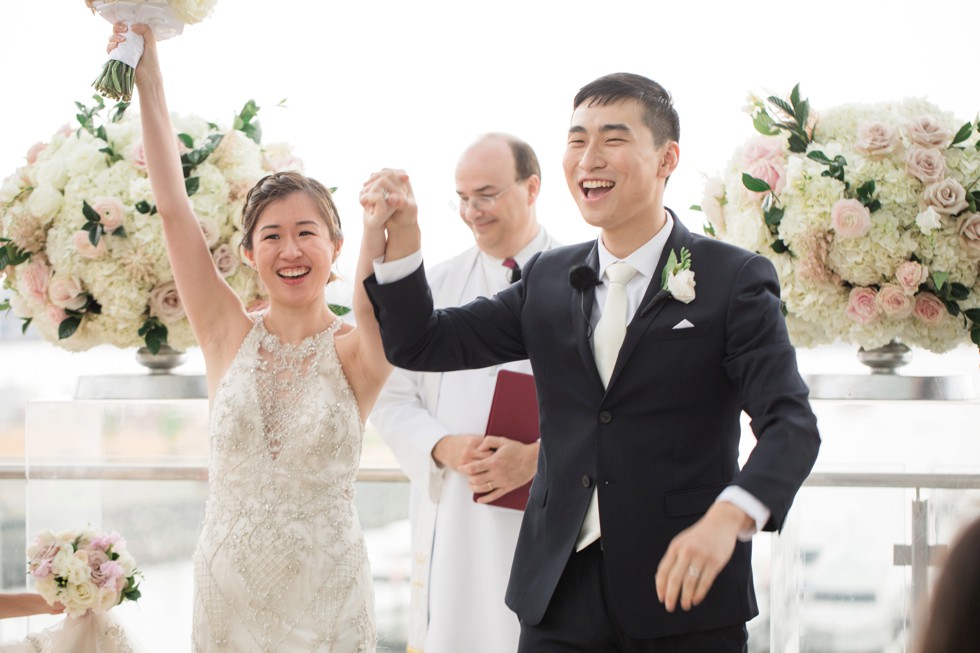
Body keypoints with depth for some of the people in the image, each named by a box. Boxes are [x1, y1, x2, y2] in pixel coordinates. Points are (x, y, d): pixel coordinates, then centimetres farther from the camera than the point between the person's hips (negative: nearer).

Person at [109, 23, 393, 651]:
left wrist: (381, 227, -46)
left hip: (325, 593, -2)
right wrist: (149, 80, -10)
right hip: (228, 590, 2)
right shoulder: (231, 336, 0)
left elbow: (378, 315, -29)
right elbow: (173, 209, -5)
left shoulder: (354, 351, -6)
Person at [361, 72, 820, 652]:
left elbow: (791, 422, -13)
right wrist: (402, 238, -4)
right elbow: (421, 346, 13)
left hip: (685, 591, -3)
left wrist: (729, 517, -31)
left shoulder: (735, 280, -3)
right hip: (561, 593, 4)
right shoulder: (548, 279, 11)